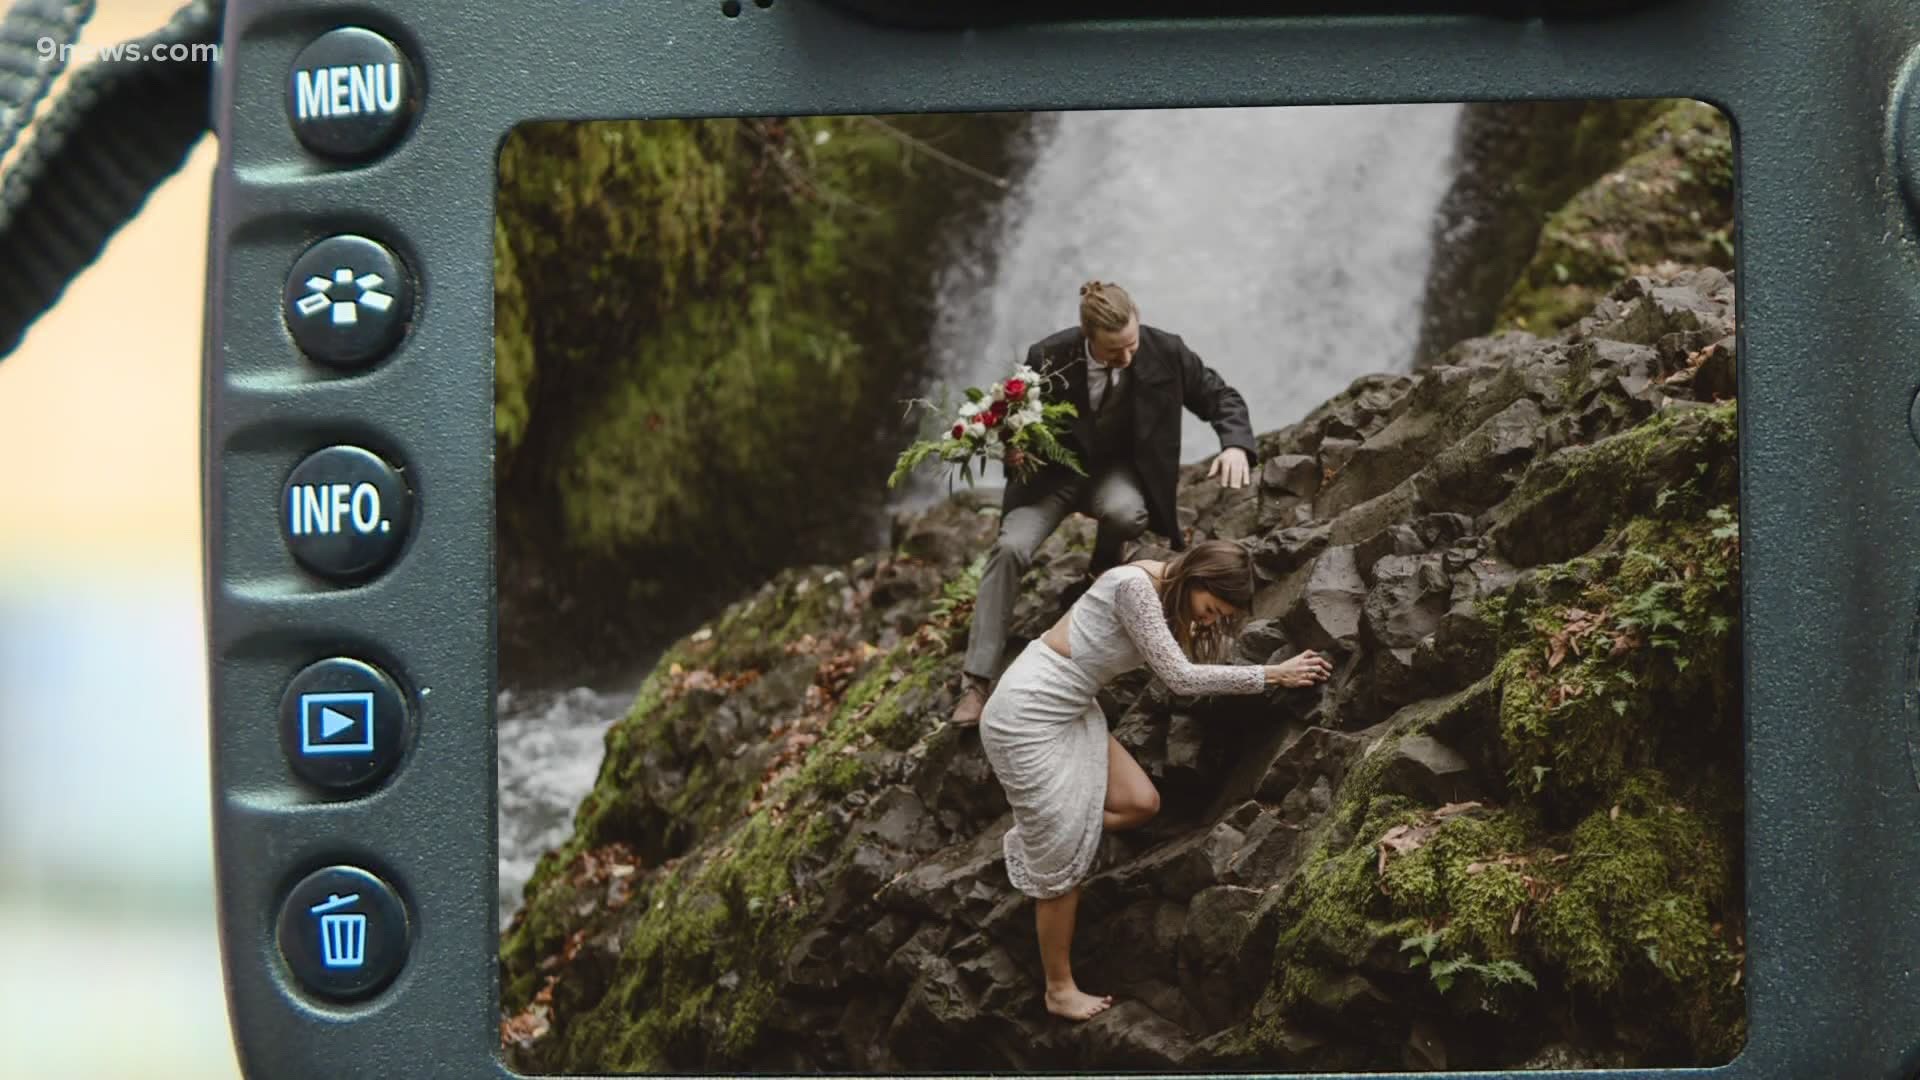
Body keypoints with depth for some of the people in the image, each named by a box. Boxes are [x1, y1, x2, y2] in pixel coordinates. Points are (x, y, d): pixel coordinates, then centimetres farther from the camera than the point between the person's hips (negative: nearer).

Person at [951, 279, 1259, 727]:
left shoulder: (1164, 351, -19)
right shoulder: (1049, 358, -22)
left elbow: (1219, 396, -6)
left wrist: (1236, 444, -26)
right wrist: (1014, 451, -28)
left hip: (1119, 471, 0)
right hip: (1055, 469, 0)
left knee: (1126, 512, -37)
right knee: (1010, 548, -25)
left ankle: (1100, 575, 0)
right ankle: (976, 682, -21)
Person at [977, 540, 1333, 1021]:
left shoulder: (1170, 598, 6)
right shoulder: (1135, 585, -23)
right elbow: (1180, 678, -23)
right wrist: (1274, 675, -18)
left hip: (1072, 711, 9)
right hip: (1028, 713, -9)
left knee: (1141, 804, 0)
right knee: (1062, 863, -2)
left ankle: (1033, 837, 19)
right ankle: (1059, 990, 11)